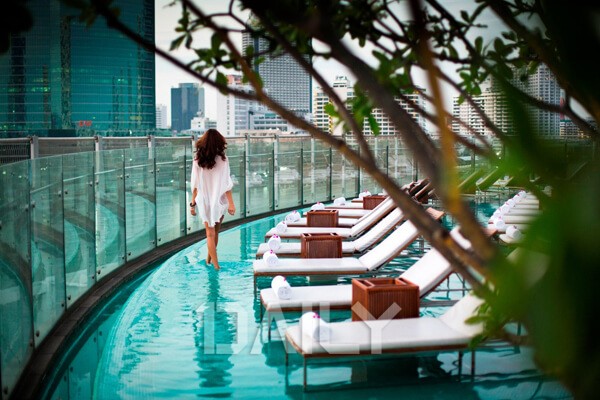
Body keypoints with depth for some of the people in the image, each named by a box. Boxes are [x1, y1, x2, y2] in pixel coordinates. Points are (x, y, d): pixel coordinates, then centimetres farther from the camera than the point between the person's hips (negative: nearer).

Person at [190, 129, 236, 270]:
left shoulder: (198, 160, -5)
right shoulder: (222, 159, -10)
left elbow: (195, 184, -3)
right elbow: (226, 184, -10)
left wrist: (193, 203, 5)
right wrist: (231, 203, -5)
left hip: (204, 201, 1)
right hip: (219, 200, -1)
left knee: (210, 233, 8)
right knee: (215, 232, 17)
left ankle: (215, 264, 8)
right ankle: (210, 258, 29)